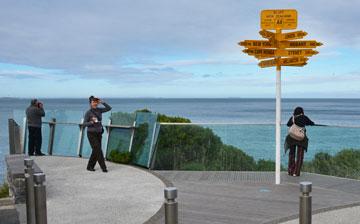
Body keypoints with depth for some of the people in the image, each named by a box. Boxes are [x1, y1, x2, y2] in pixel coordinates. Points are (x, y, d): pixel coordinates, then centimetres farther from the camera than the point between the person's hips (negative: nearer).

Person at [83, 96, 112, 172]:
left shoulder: (99, 110, 4)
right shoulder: (88, 112, -11)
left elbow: (109, 108, -3)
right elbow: (84, 124, -11)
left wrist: (102, 102, -12)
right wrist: (91, 122, -29)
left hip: (99, 133, 6)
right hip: (91, 134, -6)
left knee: (95, 151, 9)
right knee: (98, 150, -10)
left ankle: (90, 167, 22)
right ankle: (103, 167, -4)